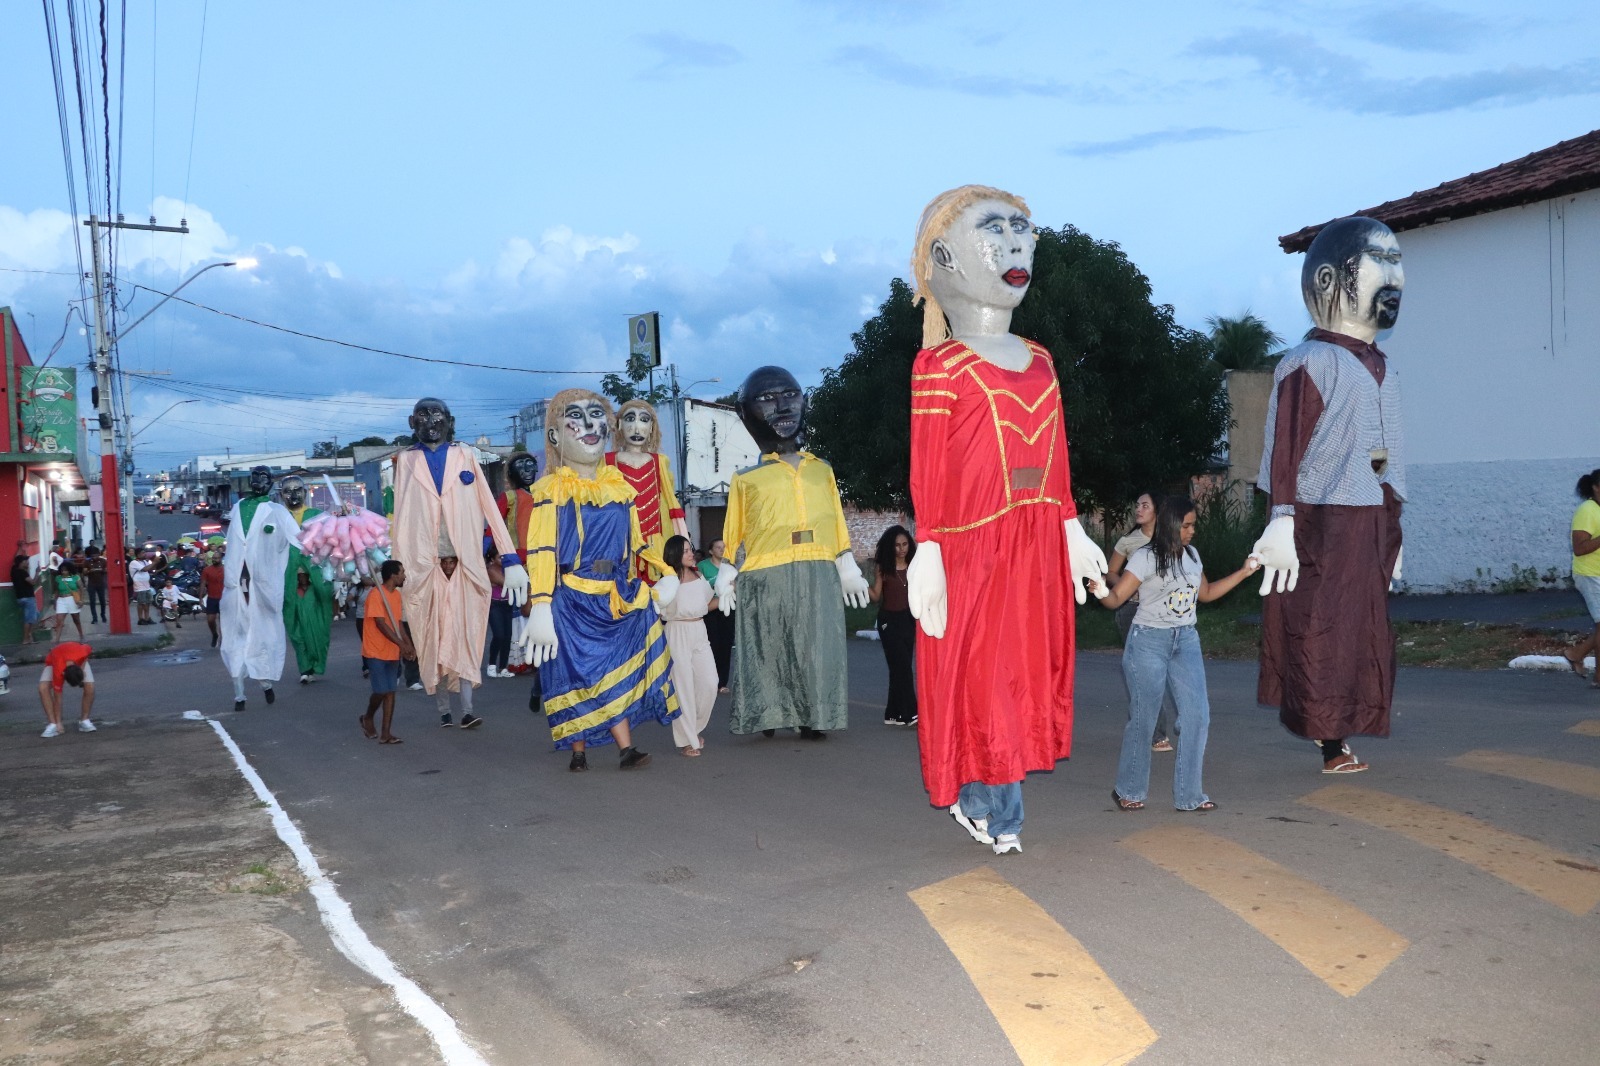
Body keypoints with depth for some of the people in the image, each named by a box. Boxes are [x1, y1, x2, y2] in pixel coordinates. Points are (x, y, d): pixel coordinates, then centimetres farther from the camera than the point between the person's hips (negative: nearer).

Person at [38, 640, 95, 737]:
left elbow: (89, 648, -14)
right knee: (43, 688, -27)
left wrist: (82, 668, -23)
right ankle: (52, 724, -19)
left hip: (79, 660, 1)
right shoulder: (58, 672, -41)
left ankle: (84, 721, -4)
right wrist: (58, 723, -24)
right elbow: (57, 698, -30)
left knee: (90, 687, -22)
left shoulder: (82, 653, -42)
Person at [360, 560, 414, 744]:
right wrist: (401, 644, -26)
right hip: (375, 651, -7)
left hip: (392, 652, 7)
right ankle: (367, 719, 21)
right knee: (381, 691, -7)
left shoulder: (397, 595, 9)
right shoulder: (376, 595, -16)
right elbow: (381, 624, -21)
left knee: (390, 691, 4)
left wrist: (409, 645, 1)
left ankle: (385, 734, 7)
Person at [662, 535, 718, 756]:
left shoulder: (699, 577, 10)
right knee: (683, 687, -2)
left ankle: (695, 728, 21)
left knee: (710, 683, -1)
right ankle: (688, 740, 7)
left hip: (699, 632, 5)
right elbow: (660, 613, -10)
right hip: (678, 634, -5)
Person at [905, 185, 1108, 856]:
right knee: (984, 675, 0)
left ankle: (977, 799, 21)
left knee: (1027, 669, 9)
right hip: (972, 545, -7)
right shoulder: (939, 366, -6)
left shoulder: (1040, 362, 14)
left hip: (1035, 545, 7)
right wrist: (928, 550, -13)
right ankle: (1000, 817, 12)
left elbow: (1056, 461, 16)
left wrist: (1071, 530, 14)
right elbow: (927, 469, -9)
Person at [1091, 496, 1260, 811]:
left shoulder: (1192, 555, 8)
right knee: (1142, 718, 1)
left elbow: (1205, 593, 22)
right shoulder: (1145, 558, -11)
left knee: (1197, 715, -2)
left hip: (1186, 641, 6)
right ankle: (1128, 791, 18)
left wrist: (1244, 571, 20)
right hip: (1149, 641, -6)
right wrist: (1102, 593, -36)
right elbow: (1117, 597, -14)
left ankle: (1189, 794, 9)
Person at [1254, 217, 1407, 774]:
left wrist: (1393, 529, 20)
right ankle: (1329, 742, 3)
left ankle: (1335, 741, 17)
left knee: (1364, 632, 9)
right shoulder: (1309, 363, -9)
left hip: (1371, 523, 9)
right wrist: (1283, 519, -19)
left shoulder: (1381, 369, 17)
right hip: (1322, 524, -9)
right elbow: (1284, 448, -14)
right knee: (1318, 633, -4)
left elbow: (1390, 454, 20)